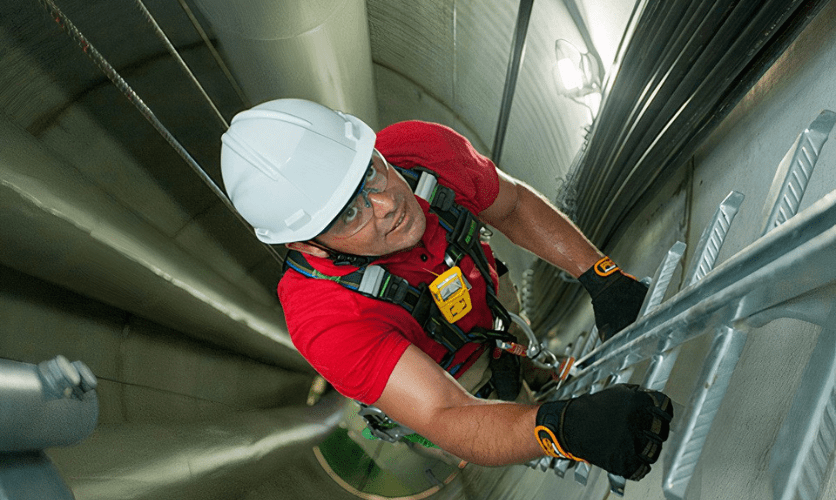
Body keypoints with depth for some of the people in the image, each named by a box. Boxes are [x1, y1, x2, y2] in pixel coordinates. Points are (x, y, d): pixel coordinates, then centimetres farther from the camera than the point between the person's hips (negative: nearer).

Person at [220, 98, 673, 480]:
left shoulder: (422, 148, -34)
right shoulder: (325, 318, -46)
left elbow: (513, 206, -17)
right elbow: (447, 418, -48)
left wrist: (602, 276, -26)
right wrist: (567, 428, -68)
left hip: (488, 321, 3)